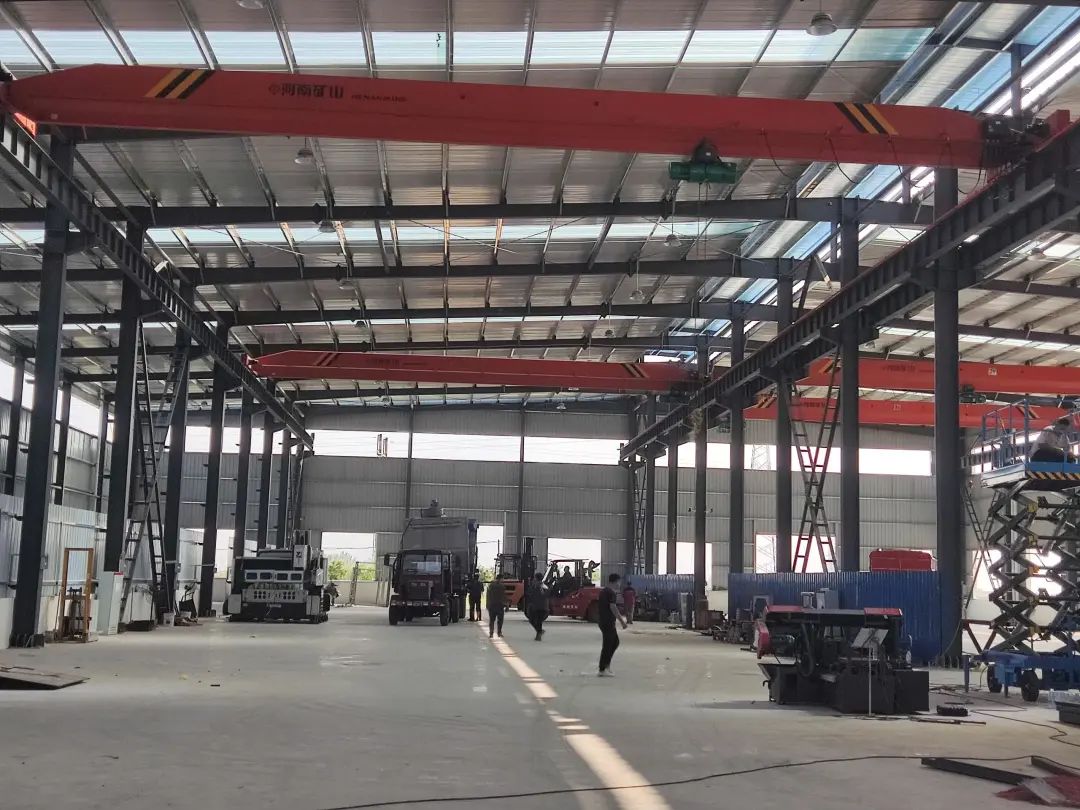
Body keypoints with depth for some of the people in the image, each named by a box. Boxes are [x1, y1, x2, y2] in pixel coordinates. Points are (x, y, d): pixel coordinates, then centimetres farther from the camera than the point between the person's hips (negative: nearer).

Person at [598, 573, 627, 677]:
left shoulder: (604, 591, 15)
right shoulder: (611, 593, -15)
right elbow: (613, 607, -21)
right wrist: (622, 621, -17)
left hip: (603, 620, 10)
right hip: (607, 622, -10)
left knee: (615, 642, 19)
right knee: (607, 645, -5)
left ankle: (607, 664, 19)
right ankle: (602, 670, -2)